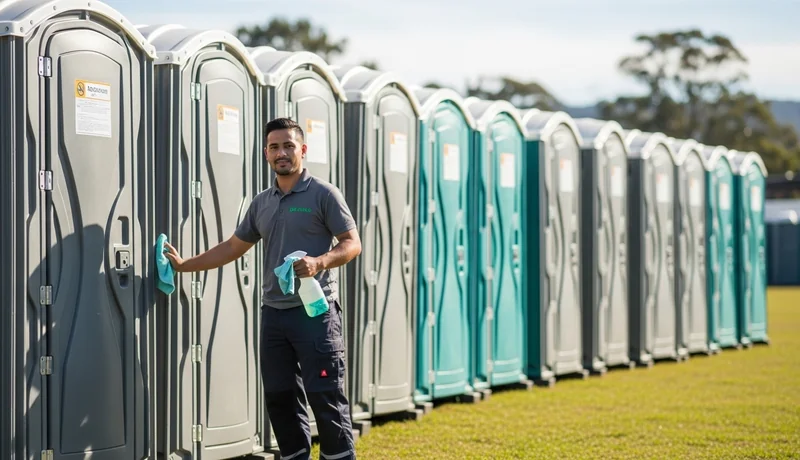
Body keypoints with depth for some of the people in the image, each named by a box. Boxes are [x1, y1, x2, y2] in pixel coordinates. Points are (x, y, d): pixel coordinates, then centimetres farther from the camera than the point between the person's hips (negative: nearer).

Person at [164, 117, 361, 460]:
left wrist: (319, 262, -22)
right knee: (280, 397, 8)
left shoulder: (323, 194, -3)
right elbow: (233, 247, 23)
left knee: (325, 396, -7)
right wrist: (185, 265, 22)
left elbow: (352, 244, -5)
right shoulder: (262, 203, 15)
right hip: (273, 313, 6)